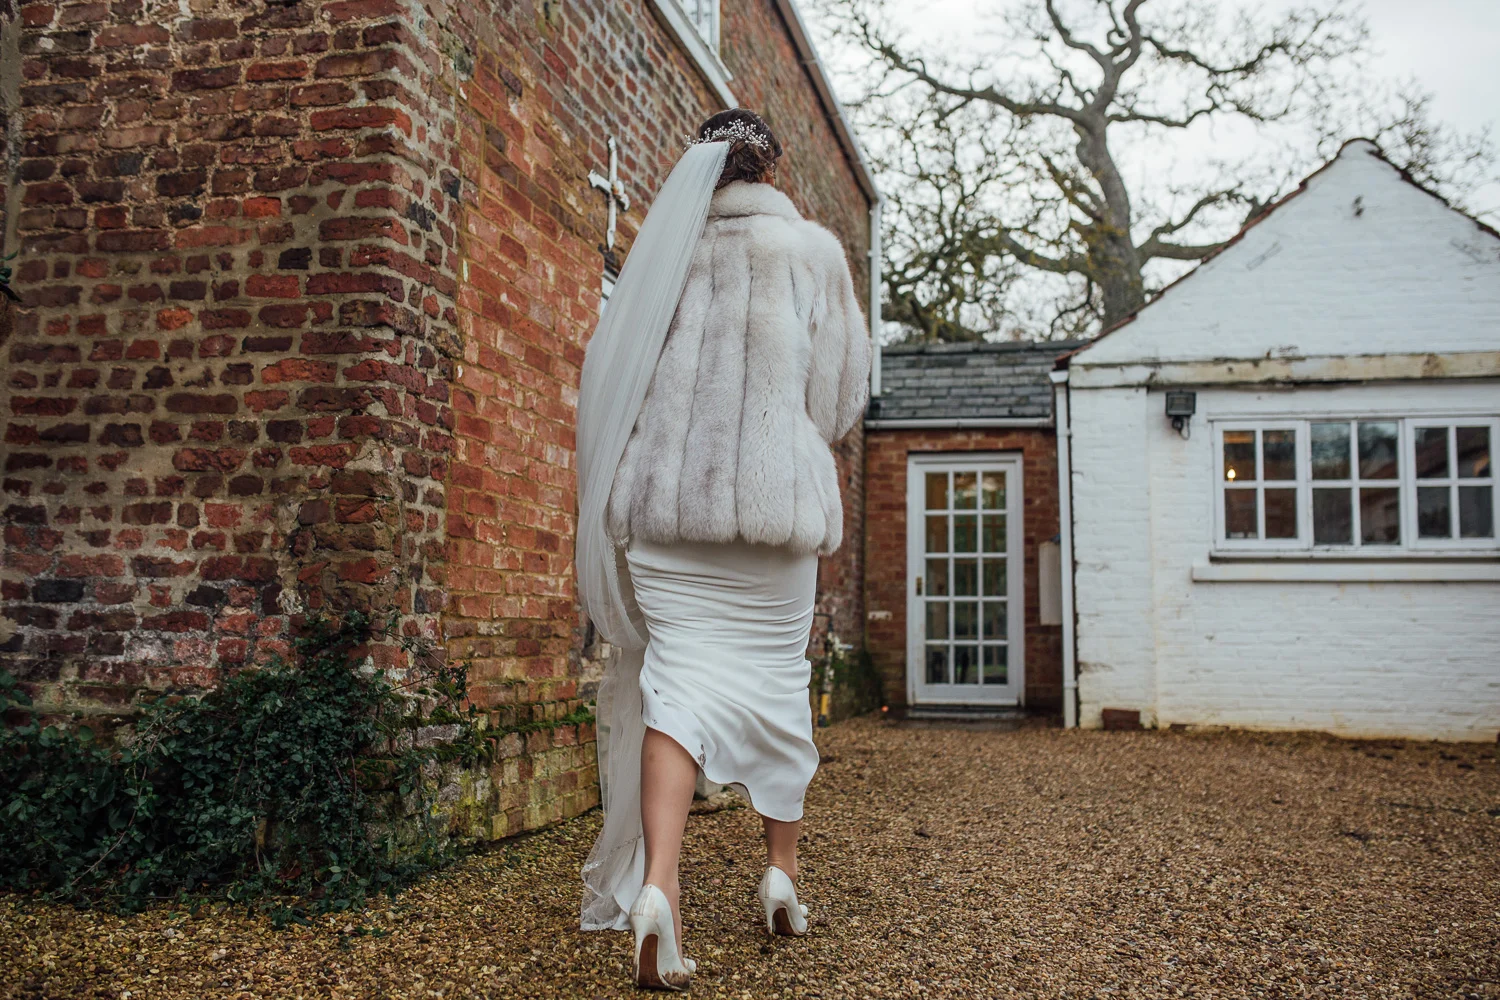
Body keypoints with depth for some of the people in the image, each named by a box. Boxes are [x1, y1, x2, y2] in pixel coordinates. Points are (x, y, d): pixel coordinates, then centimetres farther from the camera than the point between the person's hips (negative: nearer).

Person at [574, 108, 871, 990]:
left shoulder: (664, 251, 10)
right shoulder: (810, 249, 4)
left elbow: (612, 376, 9)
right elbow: (840, 392, 4)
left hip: (662, 493, 1)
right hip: (772, 491, -1)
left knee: (680, 675, -1)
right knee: (775, 675, 13)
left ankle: (655, 885, -18)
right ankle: (783, 869, 24)